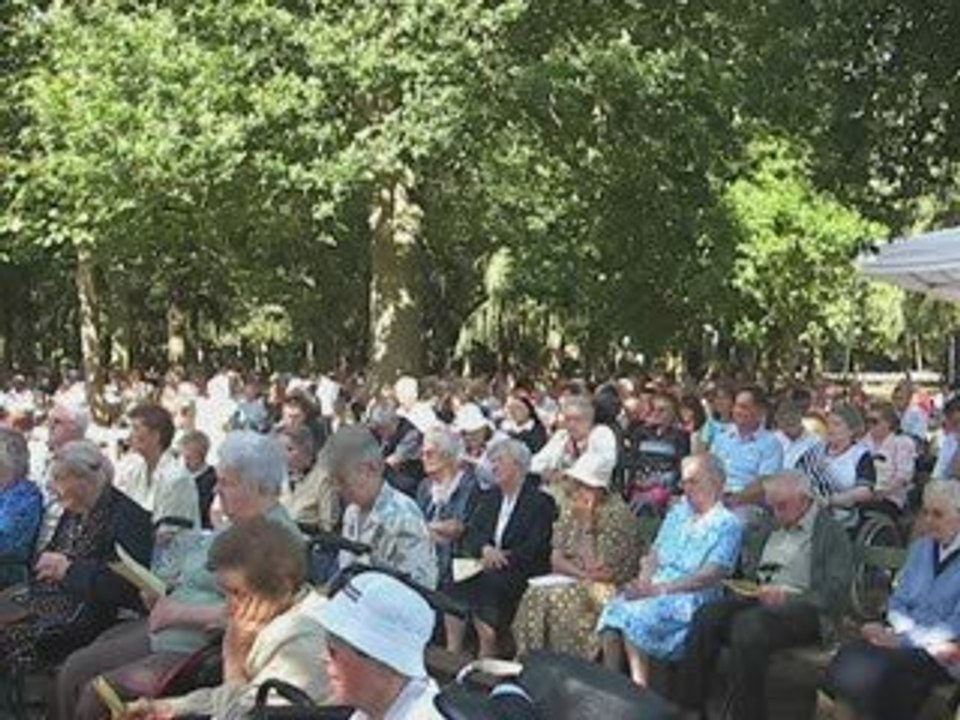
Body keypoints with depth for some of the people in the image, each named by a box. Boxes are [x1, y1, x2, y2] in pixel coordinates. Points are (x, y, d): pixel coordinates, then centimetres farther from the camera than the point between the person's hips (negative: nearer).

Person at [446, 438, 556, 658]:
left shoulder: (540, 501, -2)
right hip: (488, 570, 6)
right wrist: (485, 549, -11)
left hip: (521, 578, -6)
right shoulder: (490, 497, 18)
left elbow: (535, 551, -10)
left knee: (485, 585, -30)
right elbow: (470, 537, 9)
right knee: (454, 584, -20)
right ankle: (452, 655, -15)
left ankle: (487, 659, -20)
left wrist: (502, 557, -17)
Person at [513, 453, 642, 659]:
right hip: (573, 581, 6)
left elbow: (595, 569, -17)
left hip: (607, 588, -6)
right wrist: (582, 572, -12)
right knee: (534, 595, -19)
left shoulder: (618, 514, -12)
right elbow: (556, 560, 6)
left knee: (559, 599, -28)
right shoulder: (570, 511, 9)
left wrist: (587, 525, -18)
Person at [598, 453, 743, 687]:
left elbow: (711, 576, -12)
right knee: (613, 610, -24)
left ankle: (638, 687, -23)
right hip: (654, 590, 6)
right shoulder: (678, 512, 22)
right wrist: (643, 582, -4)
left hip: (691, 598, -6)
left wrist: (660, 589, -19)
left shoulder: (727, 524, -1)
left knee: (636, 615, -31)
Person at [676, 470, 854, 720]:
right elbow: (748, 568, 31)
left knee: (747, 625, -35)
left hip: (803, 607, -7)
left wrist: (786, 597, -21)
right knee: (706, 616, -22)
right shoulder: (770, 530, 24)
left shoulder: (832, 532, 1)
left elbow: (836, 590, -9)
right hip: (759, 599, 7)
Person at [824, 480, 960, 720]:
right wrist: (906, 628, -4)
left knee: (873, 672, -33)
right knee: (846, 662, -26)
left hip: (940, 649, -5)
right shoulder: (920, 547, 18)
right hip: (906, 636, 5)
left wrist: (907, 640, -18)